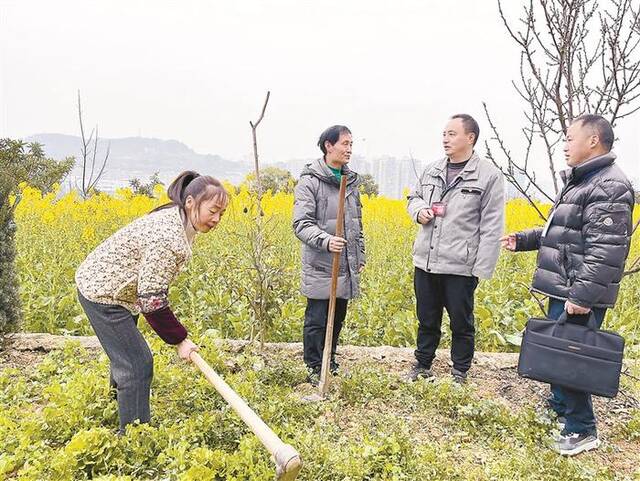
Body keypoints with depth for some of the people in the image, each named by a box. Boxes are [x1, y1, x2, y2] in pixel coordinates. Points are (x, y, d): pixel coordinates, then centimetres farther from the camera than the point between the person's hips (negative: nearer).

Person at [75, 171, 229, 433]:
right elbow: (152, 300, -28)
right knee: (137, 364, -6)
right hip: (103, 294, -10)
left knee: (126, 355, 25)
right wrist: (180, 340, -18)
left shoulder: (177, 220, -2)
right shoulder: (168, 238, -33)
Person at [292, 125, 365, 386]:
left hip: (346, 267, 7)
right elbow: (301, 224, -16)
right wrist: (325, 241, -33)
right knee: (317, 320, 1)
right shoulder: (310, 181, -9)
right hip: (320, 266, -6)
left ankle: (330, 362, 33)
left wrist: (360, 257, 19)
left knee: (337, 318, 15)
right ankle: (315, 368, 17)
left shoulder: (351, 181, 13)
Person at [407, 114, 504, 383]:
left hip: (460, 267, -4)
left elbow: (491, 228, -9)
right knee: (426, 319, 18)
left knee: (461, 323, 12)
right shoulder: (432, 170, 9)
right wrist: (418, 210, -1)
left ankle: (460, 372, 30)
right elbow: (413, 198, 24)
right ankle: (422, 364, 36)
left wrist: (482, 269, -13)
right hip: (425, 262, 5)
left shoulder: (489, 175, -7)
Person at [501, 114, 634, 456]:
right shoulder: (579, 182, 18)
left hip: (579, 296, -10)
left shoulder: (609, 187, -16)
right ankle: (560, 407, 38)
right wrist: (523, 240, 21)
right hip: (563, 291, 10)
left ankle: (581, 430, 12)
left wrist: (582, 296, -28)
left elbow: (606, 251, -25)